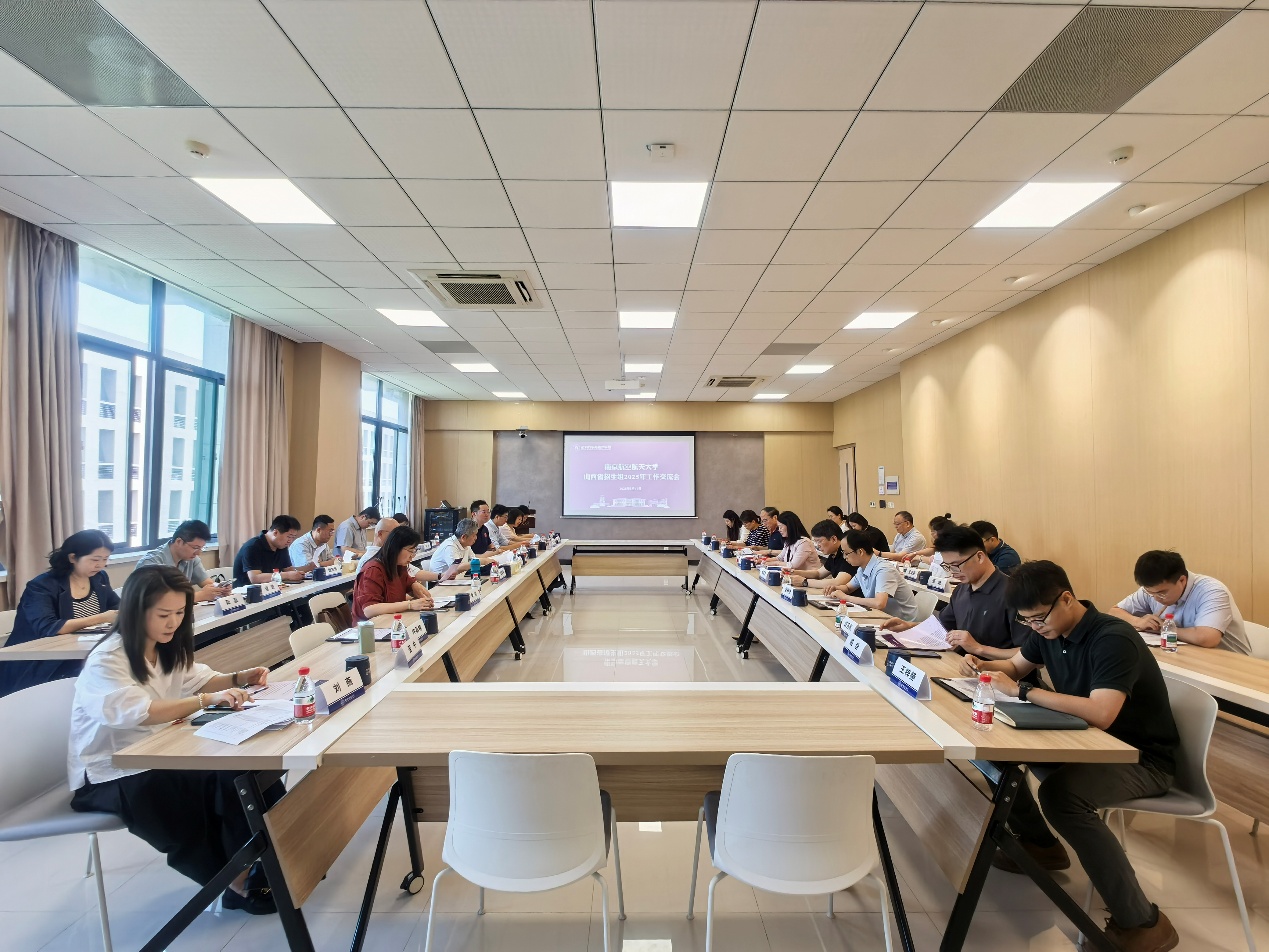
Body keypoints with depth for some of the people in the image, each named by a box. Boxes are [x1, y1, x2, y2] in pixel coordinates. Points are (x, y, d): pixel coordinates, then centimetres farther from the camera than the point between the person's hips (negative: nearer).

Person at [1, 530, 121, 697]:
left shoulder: (100, 578, 8)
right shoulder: (41, 586, -12)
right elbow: (47, 628, -25)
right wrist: (101, 618, -30)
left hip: (84, 661, 6)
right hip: (42, 667, -6)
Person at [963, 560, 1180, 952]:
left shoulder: (1113, 640, -27)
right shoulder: (1048, 630, -3)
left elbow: (1100, 715, -40)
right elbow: (1015, 666, 14)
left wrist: (1021, 691, -34)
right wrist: (983, 665, -9)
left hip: (1142, 758, -8)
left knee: (1060, 792, -34)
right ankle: (1039, 843, 20)